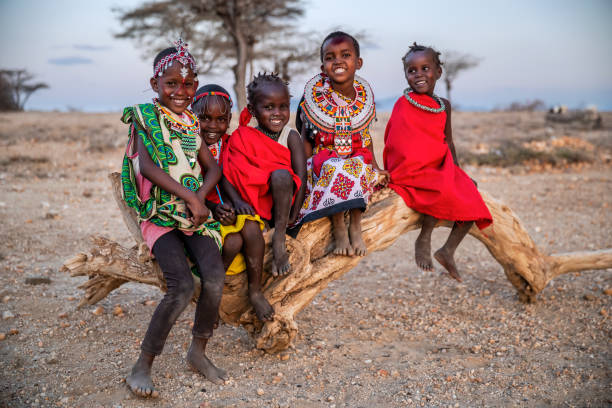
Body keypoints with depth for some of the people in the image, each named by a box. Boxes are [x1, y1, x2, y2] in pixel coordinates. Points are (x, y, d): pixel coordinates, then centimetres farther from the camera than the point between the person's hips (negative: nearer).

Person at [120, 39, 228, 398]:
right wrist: (188, 196, -19)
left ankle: (199, 351, 6)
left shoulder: (191, 123, 16)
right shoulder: (146, 117, -1)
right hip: (159, 213, -5)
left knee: (215, 276, -16)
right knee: (183, 285, -21)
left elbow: (213, 167, 11)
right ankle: (143, 367, -6)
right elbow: (147, 167, -14)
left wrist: (201, 196, -9)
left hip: (193, 211, 5)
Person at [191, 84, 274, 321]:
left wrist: (229, 207, -24)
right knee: (233, 240, -31)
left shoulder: (230, 144, 6)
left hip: (229, 207, 3)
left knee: (251, 228, -30)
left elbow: (226, 182, -3)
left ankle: (255, 291, -13)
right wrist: (214, 207, -27)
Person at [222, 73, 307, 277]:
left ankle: (280, 238, -21)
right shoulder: (242, 139, 0)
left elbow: (301, 176, -11)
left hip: (283, 203, -2)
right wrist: (237, 200, -25)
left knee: (281, 175, -32)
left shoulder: (291, 137, -4)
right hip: (254, 205, 2)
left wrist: (293, 215, -18)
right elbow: (227, 173, -7)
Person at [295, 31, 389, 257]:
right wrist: (305, 169, -10)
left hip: (357, 158, 2)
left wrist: (375, 166, 3)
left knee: (361, 166, -31)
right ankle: (339, 229, -25)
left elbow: (366, 136, 10)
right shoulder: (315, 95, -7)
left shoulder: (364, 95, 0)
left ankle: (356, 226, -21)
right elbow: (306, 137, -1)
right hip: (323, 159, -2)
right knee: (333, 168, -35)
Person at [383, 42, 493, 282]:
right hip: (411, 172, -7)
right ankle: (423, 241, -10)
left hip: (440, 170, 7)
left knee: (471, 199, -8)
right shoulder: (403, 105, -7)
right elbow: (398, 146, -12)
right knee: (445, 193, -32)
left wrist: (457, 173, 17)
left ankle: (448, 251, 7)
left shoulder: (444, 106, 13)